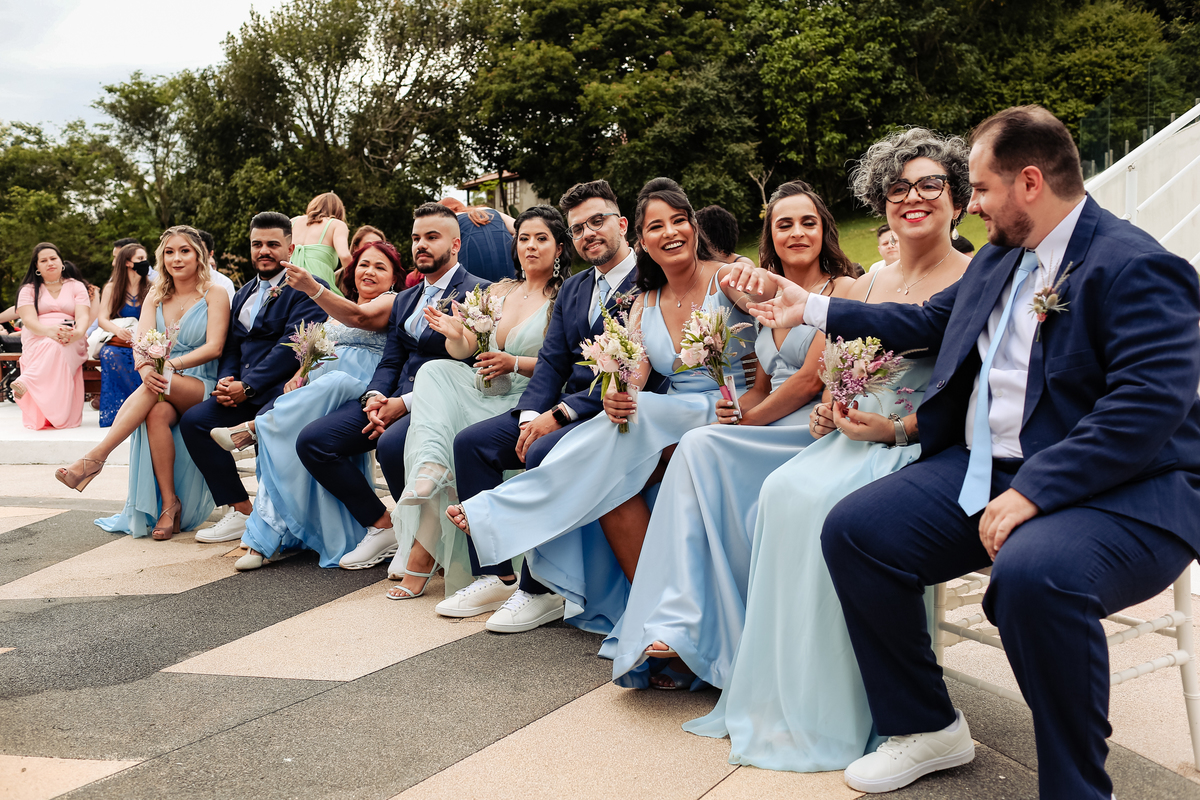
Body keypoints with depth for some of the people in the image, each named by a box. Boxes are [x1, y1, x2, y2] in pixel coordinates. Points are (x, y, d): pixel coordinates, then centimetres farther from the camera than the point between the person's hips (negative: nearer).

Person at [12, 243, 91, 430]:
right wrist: (49, 330, -26)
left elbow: (83, 317, 1)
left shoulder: (77, 287, 17)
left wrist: (78, 332, -26)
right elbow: (29, 320, -2)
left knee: (56, 347, -38)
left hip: (72, 343, 0)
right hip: (36, 340, 0)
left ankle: (25, 382, -59)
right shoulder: (29, 289, 15)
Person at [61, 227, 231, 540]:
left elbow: (214, 347, -10)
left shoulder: (214, 294, 2)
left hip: (201, 389, -3)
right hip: (163, 389, 3)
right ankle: (168, 503, -26)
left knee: (160, 387, -36)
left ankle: (95, 457, -36)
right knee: (157, 413, -33)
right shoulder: (155, 296, 15)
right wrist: (145, 367, -23)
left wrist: (169, 365, -24)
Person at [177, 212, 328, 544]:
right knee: (193, 420, -10)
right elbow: (231, 347, 22)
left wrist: (248, 386, -16)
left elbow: (292, 346, -14)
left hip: (286, 386, -8)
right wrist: (225, 382, 0)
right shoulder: (244, 293, 24)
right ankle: (241, 511, -4)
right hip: (245, 391, 8)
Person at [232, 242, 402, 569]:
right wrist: (299, 375, 3)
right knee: (287, 437, -21)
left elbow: (359, 317, -15)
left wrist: (311, 287, -28)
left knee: (332, 384, -39)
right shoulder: (339, 305, 30)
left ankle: (254, 427, -32)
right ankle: (274, 537, -21)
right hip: (319, 385, 6)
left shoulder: (392, 301, 6)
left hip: (358, 390, -6)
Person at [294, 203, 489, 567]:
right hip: (395, 398, 8)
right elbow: (390, 362, 18)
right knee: (311, 440, -8)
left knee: (392, 445, -36)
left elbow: (468, 366, -14)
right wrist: (375, 397, -6)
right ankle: (381, 526, 3)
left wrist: (405, 403, -18)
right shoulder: (405, 299, 23)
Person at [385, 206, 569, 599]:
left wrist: (514, 363, -18)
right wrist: (455, 334, -11)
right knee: (436, 371, -21)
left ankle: (423, 552, -17)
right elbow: (466, 350, 12)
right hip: (484, 393, 6)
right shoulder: (498, 291, 18)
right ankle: (430, 475, -36)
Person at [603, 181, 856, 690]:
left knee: (701, 448, -28)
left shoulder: (843, 290, 0)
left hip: (815, 430, -6)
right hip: (770, 436, 6)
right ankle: (681, 630, -30)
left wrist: (747, 422, -6)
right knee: (699, 451, -26)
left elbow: (811, 380, -10)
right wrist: (734, 407, -1)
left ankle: (685, 627, -25)